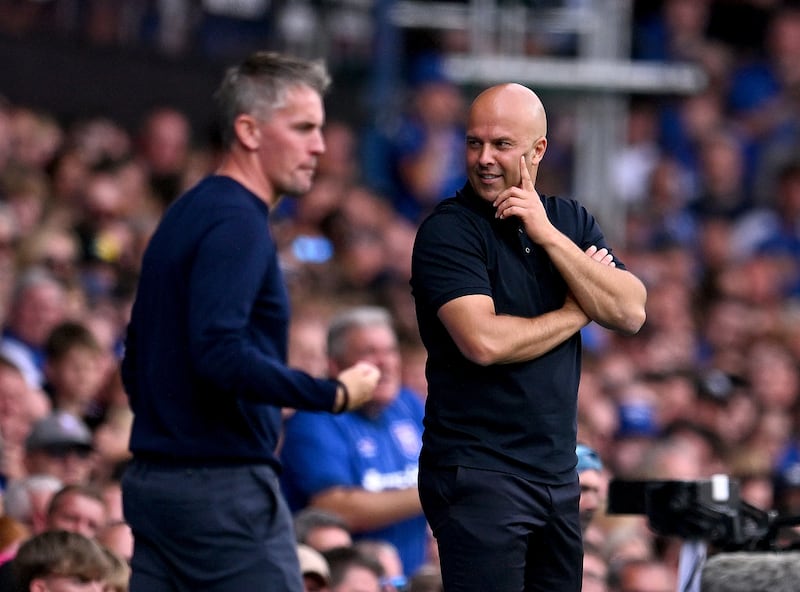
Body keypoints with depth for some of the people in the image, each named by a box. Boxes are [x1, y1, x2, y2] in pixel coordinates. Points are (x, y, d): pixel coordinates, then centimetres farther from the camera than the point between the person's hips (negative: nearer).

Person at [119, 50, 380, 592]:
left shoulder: (187, 215, 17)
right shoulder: (237, 223, -14)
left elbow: (136, 361, 22)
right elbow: (220, 355, -26)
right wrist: (334, 395, -19)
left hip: (154, 481, 10)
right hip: (223, 486, -10)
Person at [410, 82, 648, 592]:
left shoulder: (572, 222, 10)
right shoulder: (448, 232, -8)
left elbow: (631, 313, -3)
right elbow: (484, 341, -21)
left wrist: (548, 235, -11)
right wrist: (575, 315, -5)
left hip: (558, 470, 6)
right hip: (477, 473, -6)